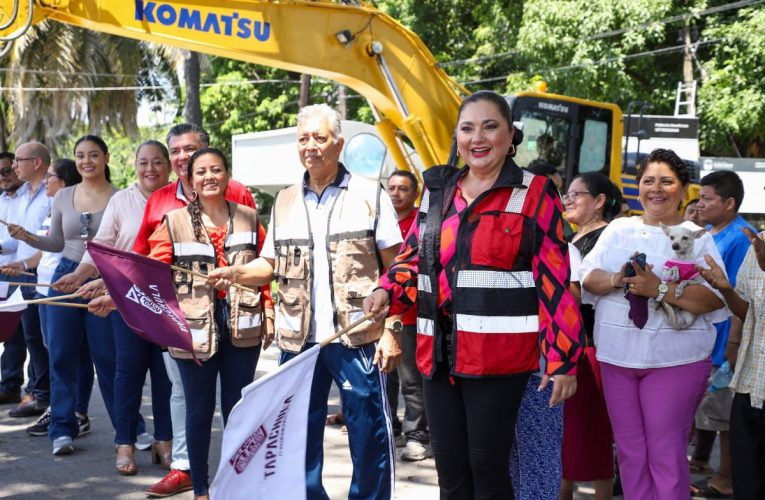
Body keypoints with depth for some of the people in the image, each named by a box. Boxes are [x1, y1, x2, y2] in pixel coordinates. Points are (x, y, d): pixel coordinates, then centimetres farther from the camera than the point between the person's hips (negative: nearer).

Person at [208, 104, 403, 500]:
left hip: (358, 336, -4)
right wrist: (237, 273, -8)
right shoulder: (285, 202, 12)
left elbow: (394, 268, -2)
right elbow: (270, 265, 14)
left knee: (369, 434, 3)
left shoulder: (370, 195, 0)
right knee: (299, 433, 12)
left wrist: (391, 329, -9)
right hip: (299, 339, 4)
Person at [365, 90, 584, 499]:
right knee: (449, 466, 12)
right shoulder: (437, 191, 12)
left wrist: (563, 359, -10)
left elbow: (555, 280, -6)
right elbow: (414, 258, 20)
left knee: (487, 465, 3)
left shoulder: (534, 193, -3)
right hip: (438, 352, 5)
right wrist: (386, 291, -2)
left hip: (499, 354, -5)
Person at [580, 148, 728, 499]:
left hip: (675, 358, -4)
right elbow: (588, 278, 4)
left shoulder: (697, 237, 0)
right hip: (617, 353, 4)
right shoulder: (619, 229, 11)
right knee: (629, 451, 11)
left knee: (666, 455, -3)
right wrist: (617, 279, -17)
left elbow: (715, 298, -11)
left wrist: (660, 289, -21)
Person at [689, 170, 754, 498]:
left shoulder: (741, 239, -19)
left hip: (721, 342, -9)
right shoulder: (707, 234, 9)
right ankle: (700, 460, 36)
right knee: (700, 403, 20)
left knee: (724, 411, 3)